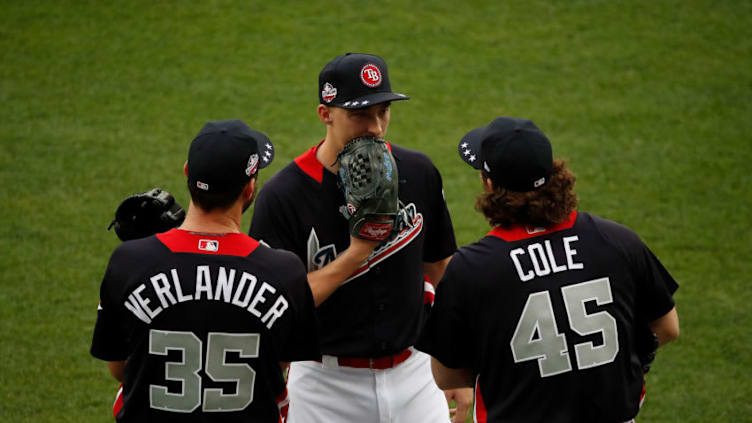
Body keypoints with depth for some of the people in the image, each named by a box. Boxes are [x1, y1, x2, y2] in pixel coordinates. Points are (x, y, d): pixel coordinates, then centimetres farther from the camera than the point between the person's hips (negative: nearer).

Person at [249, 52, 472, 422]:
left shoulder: (418, 173, -1)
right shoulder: (282, 196, -14)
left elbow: (442, 268, 10)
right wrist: (355, 253, -22)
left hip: (412, 372, 3)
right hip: (327, 383, -3)